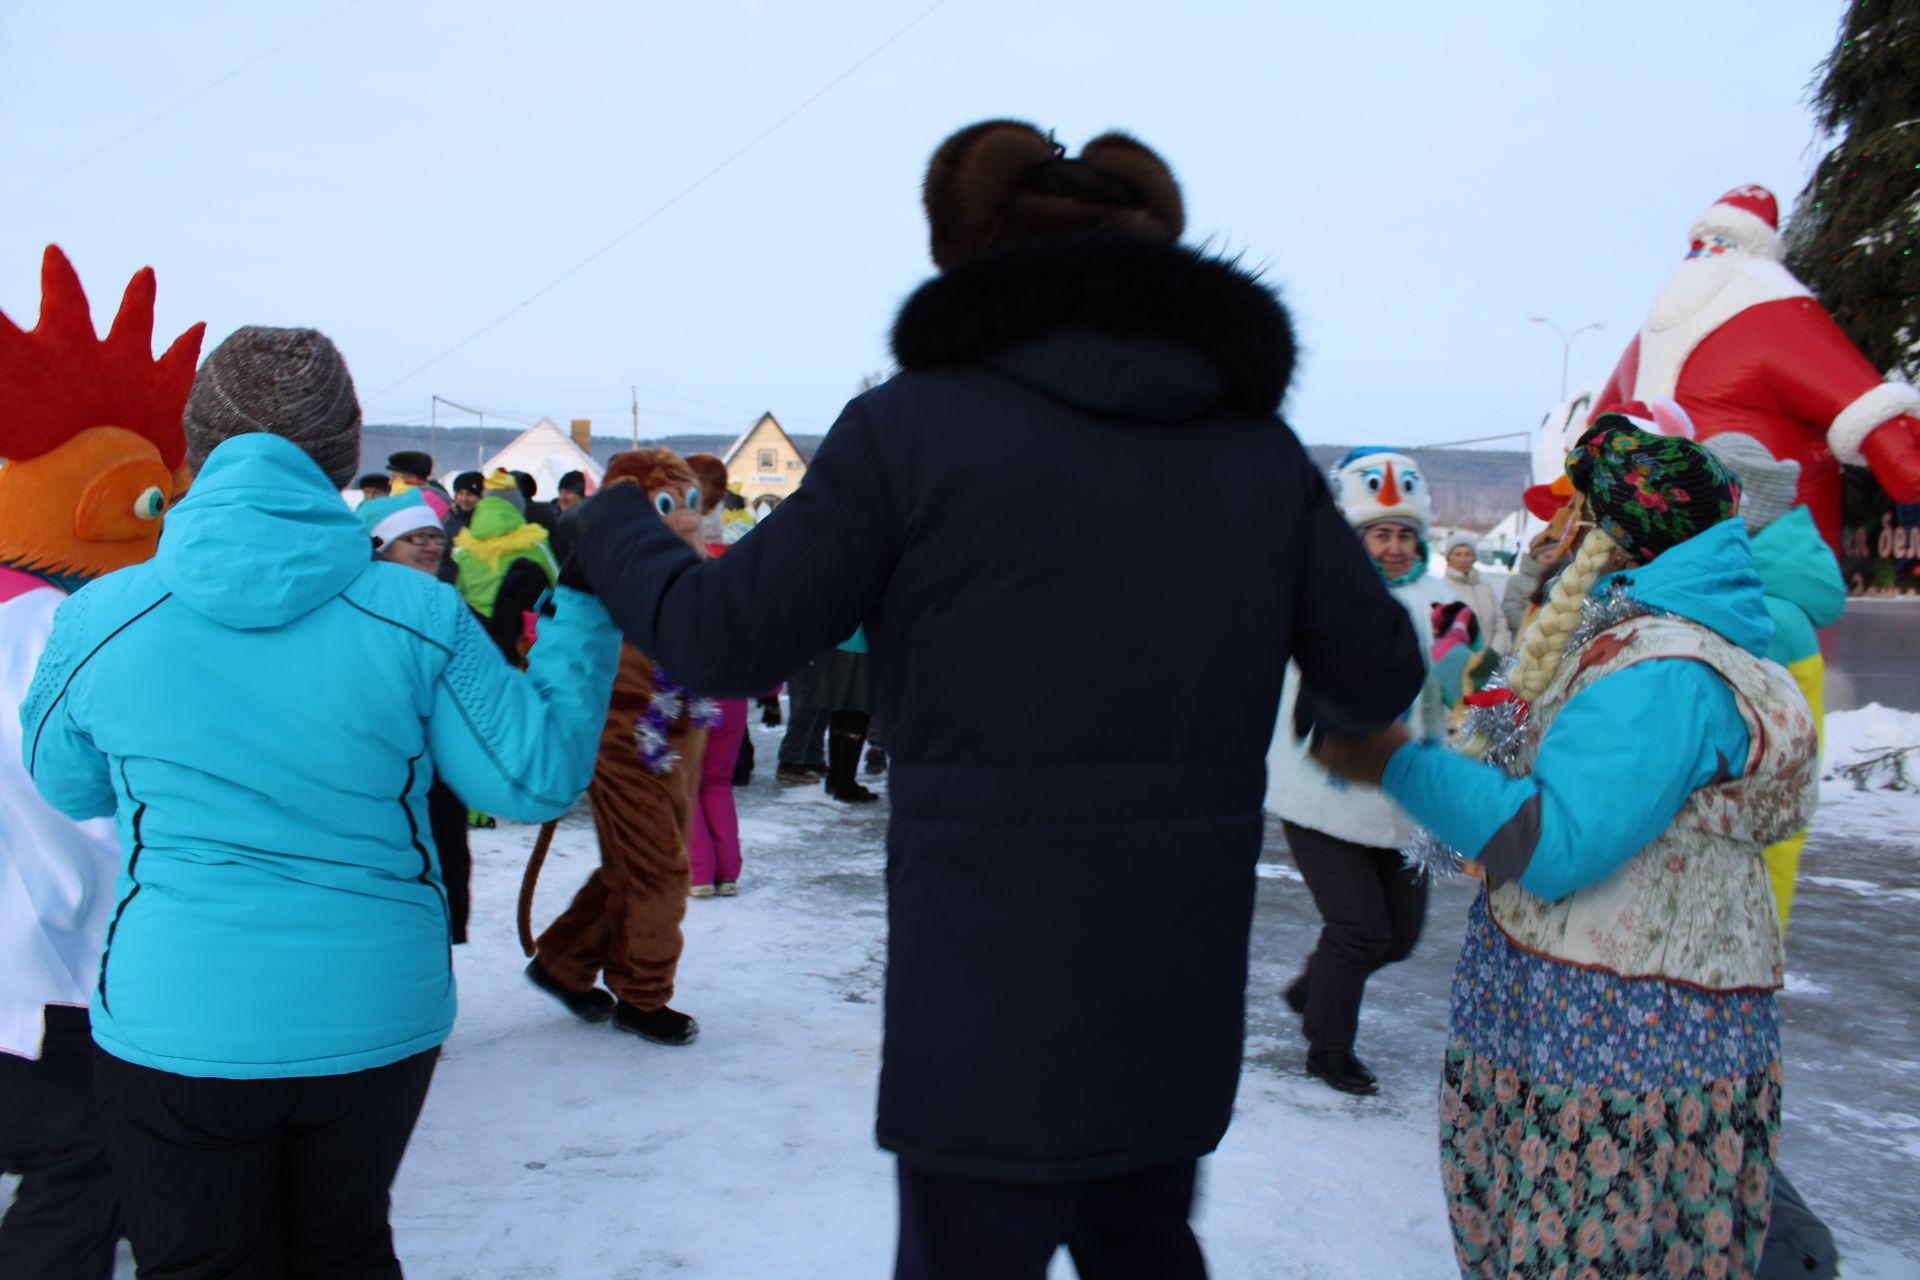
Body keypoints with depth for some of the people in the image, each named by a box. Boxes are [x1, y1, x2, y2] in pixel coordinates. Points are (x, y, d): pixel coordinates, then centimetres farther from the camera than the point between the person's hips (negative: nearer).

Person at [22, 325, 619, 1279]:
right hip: (376, 1020, 1)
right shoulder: (416, 615, -14)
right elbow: (538, 778, -7)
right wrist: (584, 611, 2)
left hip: (174, 1030, -1)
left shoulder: (100, 618, -10)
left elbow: (68, 786, 9)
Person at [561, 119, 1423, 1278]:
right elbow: (1379, 675, 5)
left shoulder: (915, 421, -10)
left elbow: (725, 639, -4)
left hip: (992, 993, -4)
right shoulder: (1256, 436, 2)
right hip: (1181, 983, 5)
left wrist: (613, 525, 15)